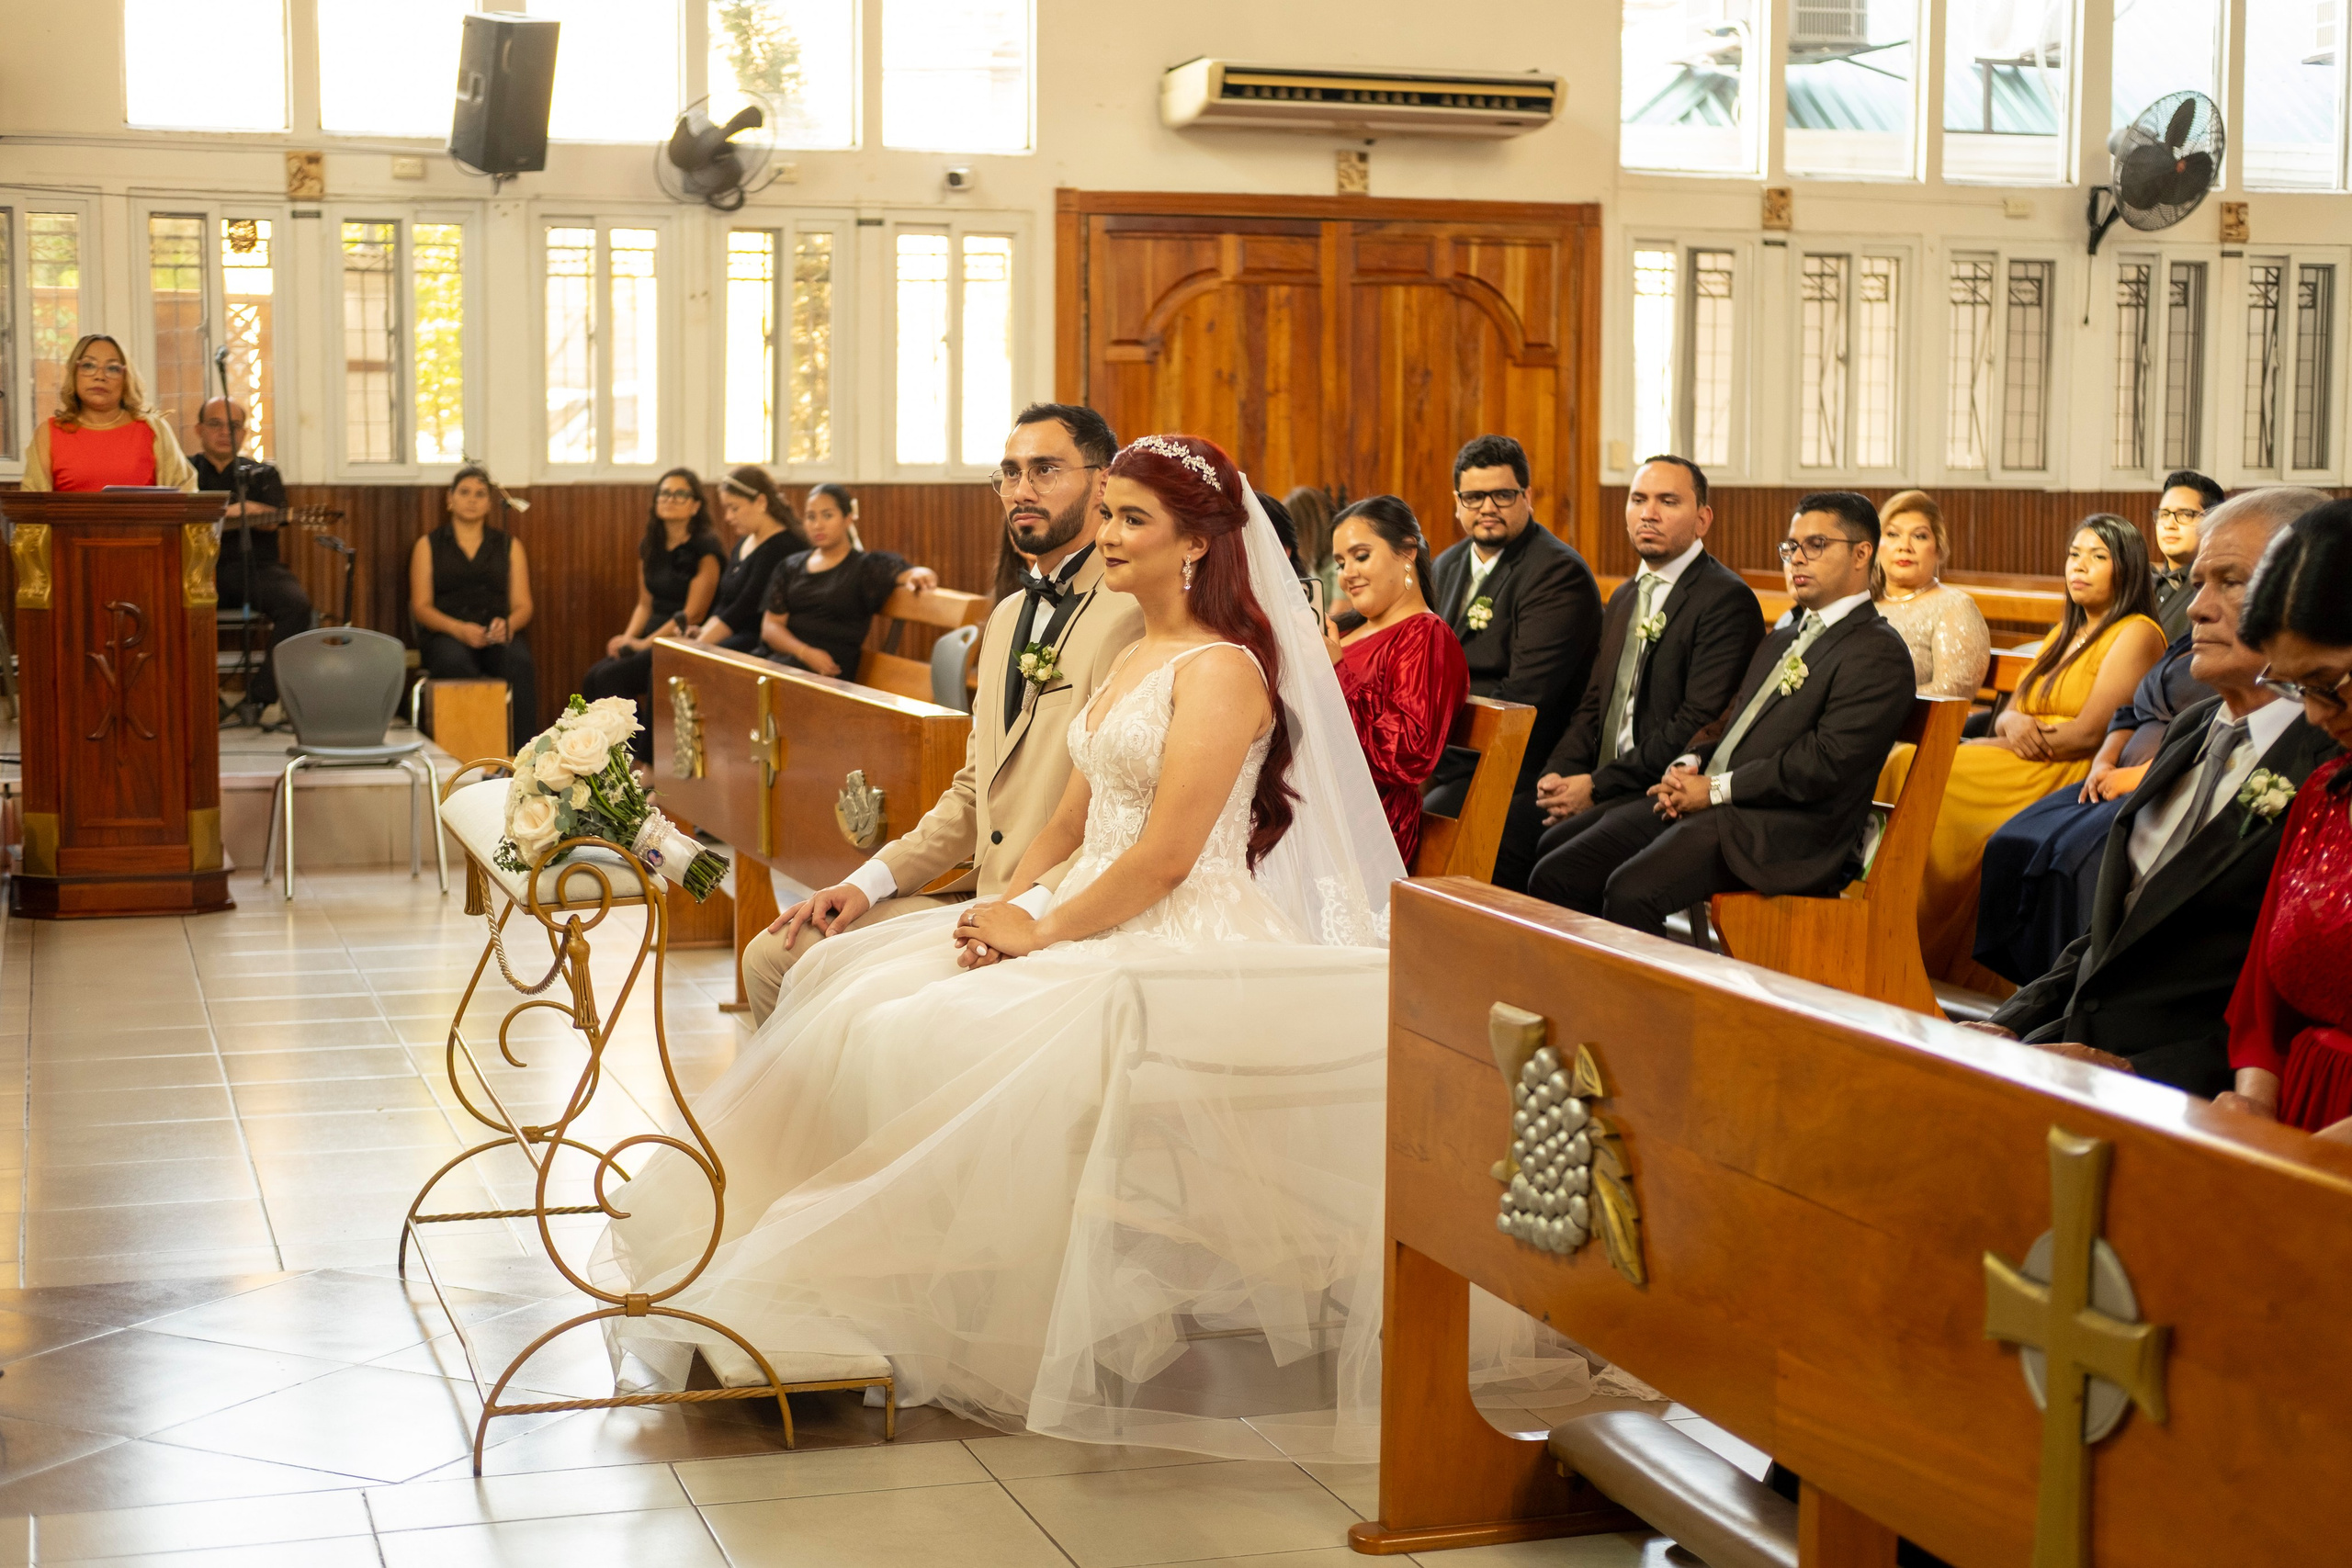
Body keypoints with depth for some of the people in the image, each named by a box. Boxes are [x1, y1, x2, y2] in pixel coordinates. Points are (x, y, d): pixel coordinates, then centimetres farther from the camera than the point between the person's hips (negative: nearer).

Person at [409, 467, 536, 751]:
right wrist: (458, 629, -15)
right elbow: (421, 607, 5)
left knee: (519, 663, -35)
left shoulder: (509, 546, 18)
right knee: (456, 662, -39)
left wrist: (508, 624, -14)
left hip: (497, 635, 1)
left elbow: (523, 606, 12)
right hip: (445, 636, -1)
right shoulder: (429, 546, 14)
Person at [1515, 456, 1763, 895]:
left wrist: (1597, 786, -17)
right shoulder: (1625, 597, 21)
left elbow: (1698, 725, -16)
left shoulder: (1728, 601, -8)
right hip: (1604, 784, 8)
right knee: (1506, 826, -16)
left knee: (1557, 845, -29)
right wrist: (1559, 774, 0)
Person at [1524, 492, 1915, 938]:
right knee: (1553, 875, -9)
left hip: (1784, 831, -9)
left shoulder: (1878, 652, -3)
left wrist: (1715, 790, -12)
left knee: (1630, 891, -32)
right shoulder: (1780, 642, 28)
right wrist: (1687, 766, 2)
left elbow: (1827, 761, -14)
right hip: (1699, 804, 9)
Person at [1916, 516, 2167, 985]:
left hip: (2072, 778, -8)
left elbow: (2089, 732, -14)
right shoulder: (2064, 633, 24)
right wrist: (2011, 723, -10)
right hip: (2020, 766, 8)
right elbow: (2008, 713, 17)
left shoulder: (2136, 634, -4)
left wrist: (1992, 745, -7)